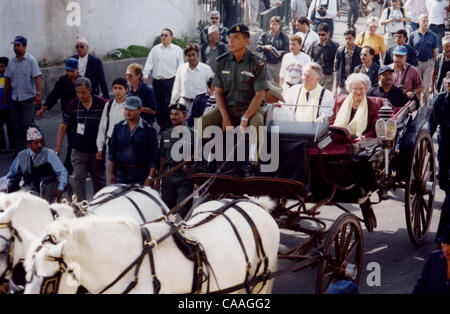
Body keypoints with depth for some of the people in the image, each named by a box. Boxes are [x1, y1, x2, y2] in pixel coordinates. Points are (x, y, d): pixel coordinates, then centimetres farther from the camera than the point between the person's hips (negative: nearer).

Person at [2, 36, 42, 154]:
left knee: (28, 123, -8)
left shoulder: (31, 60, -5)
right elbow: (8, 79, 17)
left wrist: (38, 94, -19)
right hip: (15, 98, 5)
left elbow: (37, 77, -10)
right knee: (17, 125, 7)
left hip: (28, 97, -5)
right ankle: (18, 150, 14)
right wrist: (5, 95, 17)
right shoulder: (12, 62, 10)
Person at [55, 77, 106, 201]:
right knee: (79, 178, -5)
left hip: (97, 150, 0)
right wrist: (58, 146, -5)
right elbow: (63, 126, 2)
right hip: (78, 150, 0)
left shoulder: (102, 104, -6)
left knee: (99, 179, 12)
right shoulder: (73, 105, -3)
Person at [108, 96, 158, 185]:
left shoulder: (148, 130, -4)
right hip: (121, 174, 3)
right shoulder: (118, 127, 8)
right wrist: (111, 173, 8)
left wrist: (150, 177, -10)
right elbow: (112, 151, 12)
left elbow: (154, 155, -5)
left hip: (141, 176, -3)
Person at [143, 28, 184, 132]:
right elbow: (149, 64, 8)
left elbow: (180, 67, 6)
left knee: (170, 104, -10)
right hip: (157, 81, 3)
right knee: (159, 104, 6)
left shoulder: (177, 50, 6)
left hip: (171, 81, -3)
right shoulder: (155, 49, 11)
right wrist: (145, 75, -5)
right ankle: (162, 126, 17)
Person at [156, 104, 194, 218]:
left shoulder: (192, 134, 2)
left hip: (185, 177, -4)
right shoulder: (165, 135, 15)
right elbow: (162, 159, 15)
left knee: (183, 212, -8)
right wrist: (158, 180, 12)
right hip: (167, 176, 4)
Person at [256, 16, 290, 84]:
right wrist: (265, 47, -21)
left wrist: (281, 52, -26)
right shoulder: (264, 36, 9)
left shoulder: (284, 36, 4)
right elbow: (257, 47, -1)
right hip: (267, 63, 1)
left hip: (279, 63, -1)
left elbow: (287, 49, -5)